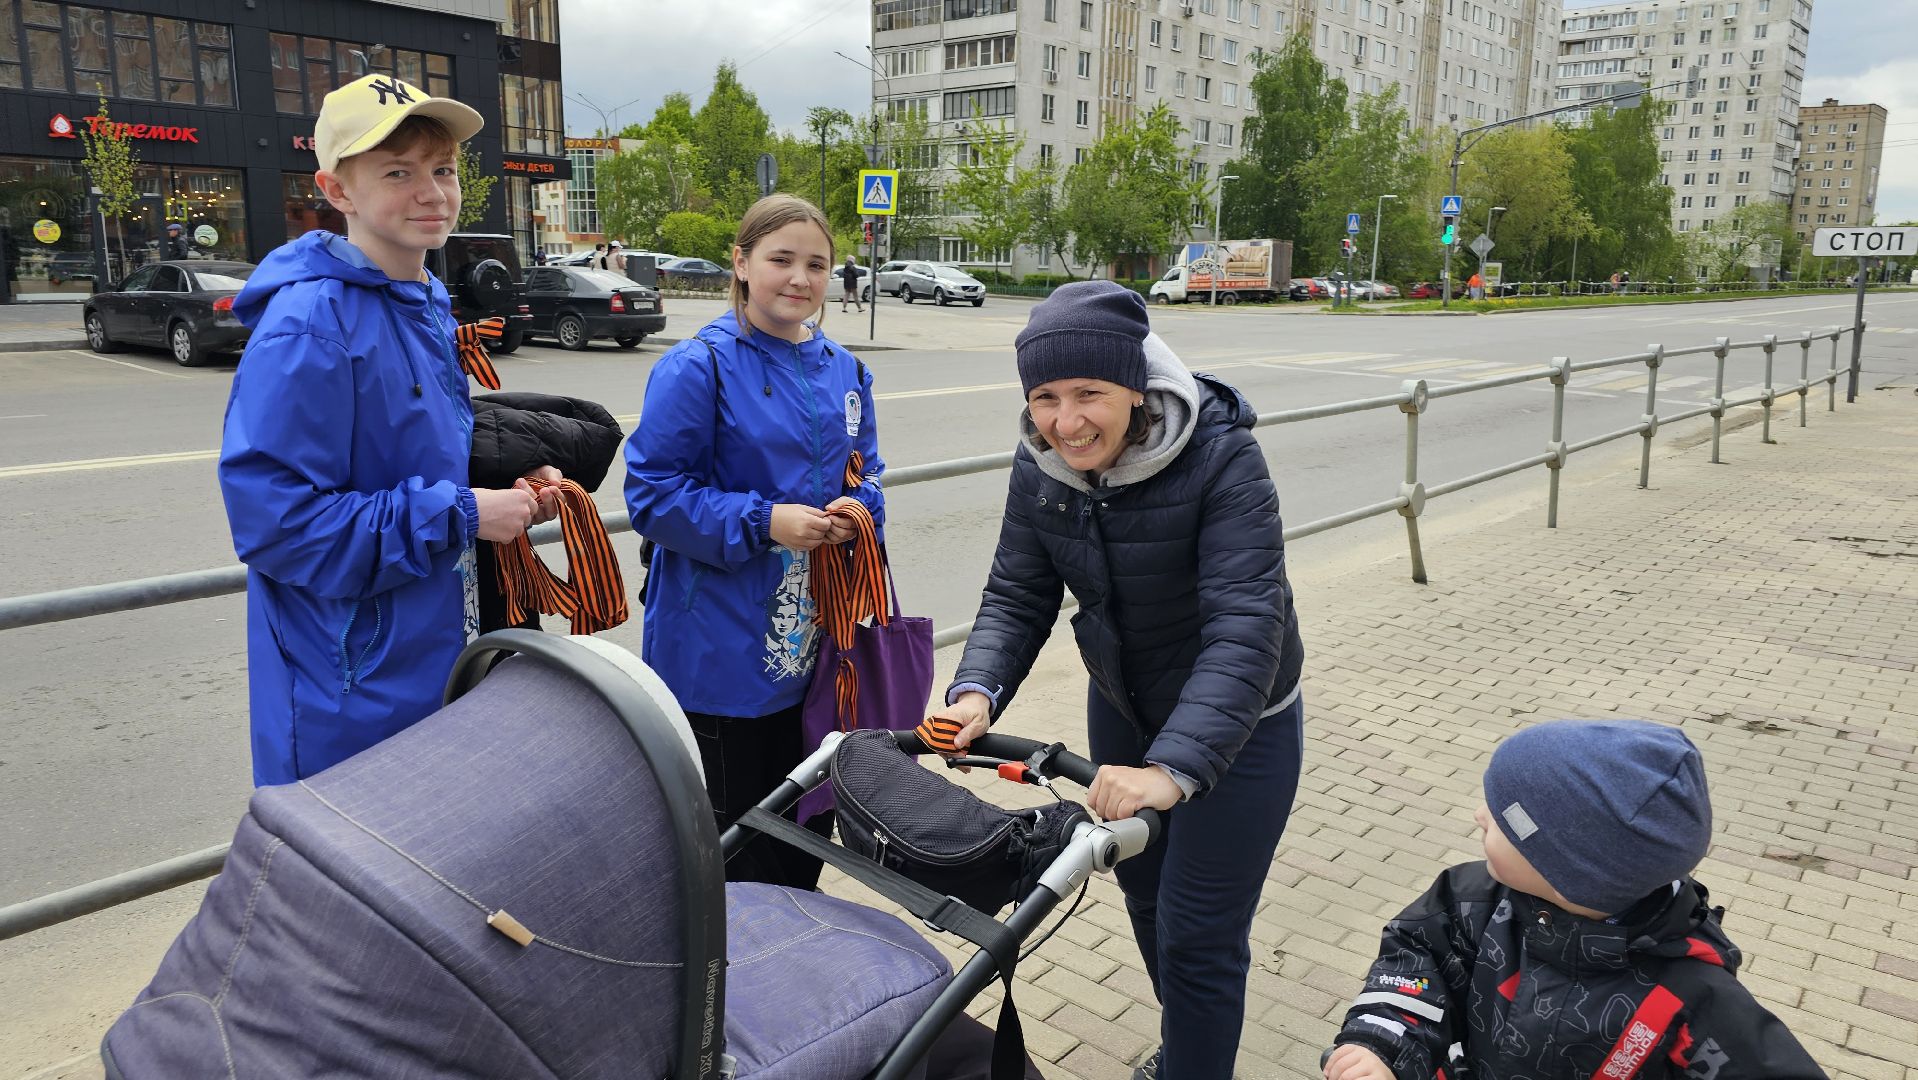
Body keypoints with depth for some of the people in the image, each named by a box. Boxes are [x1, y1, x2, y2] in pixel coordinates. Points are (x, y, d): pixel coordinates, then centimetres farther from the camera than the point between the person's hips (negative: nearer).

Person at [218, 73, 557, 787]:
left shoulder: (428, 306, 8)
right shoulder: (312, 325, -21)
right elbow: (272, 518, -25)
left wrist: (510, 494, 0)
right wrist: (460, 515, -23)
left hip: (435, 666, 9)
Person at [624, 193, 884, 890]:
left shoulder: (845, 371, 10)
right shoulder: (699, 367, -10)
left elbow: (867, 474, 19)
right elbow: (652, 493, -13)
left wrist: (857, 511, -5)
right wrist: (764, 522, -22)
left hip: (815, 644, 6)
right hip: (722, 646, -6)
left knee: (807, 830, 18)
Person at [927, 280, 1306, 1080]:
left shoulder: (1222, 460, -31)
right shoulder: (1040, 466, -14)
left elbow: (1246, 627, -39)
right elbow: (1017, 594, -11)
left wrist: (1173, 769, -50)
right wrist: (977, 693, -30)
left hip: (1234, 727, -6)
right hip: (1121, 711, 6)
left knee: (1197, 936, 0)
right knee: (1145, 897, 24)